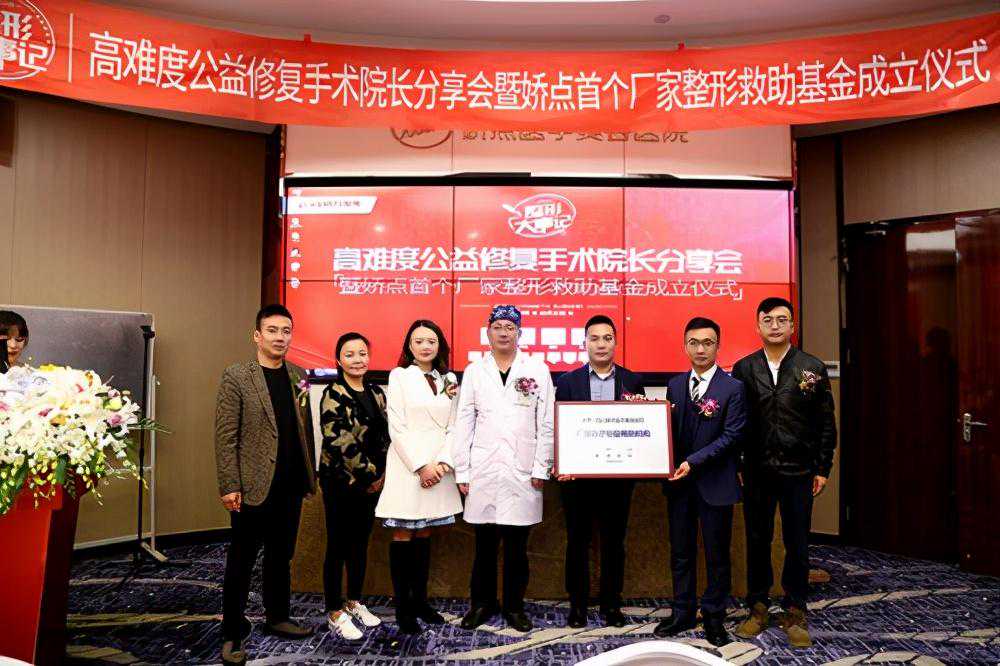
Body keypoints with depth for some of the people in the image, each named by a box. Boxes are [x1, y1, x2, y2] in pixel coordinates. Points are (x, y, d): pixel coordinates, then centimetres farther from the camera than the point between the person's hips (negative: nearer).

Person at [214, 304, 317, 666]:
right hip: (253, 486, -5)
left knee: (281, 557, 18)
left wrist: (310, 475, 9)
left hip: (290, 487, 5)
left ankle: (277, 617, 34)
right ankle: (232, 634, 19)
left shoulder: (298, 376, 8)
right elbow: (225, 435, -11)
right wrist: (229, 486, -14)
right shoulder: (236, 376, -8)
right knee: (240, 562, 6)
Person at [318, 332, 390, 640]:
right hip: (341, 481, -6)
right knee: (338, 545, 3)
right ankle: (335, 612, 15)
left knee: (360, 543, 15)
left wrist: (381, 473, 0)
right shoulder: (333, 395, -12)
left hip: (371, 481, 6)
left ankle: (354, 602, 29)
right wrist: (368, 475, -14)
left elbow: (384, 434, 10)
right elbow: (340, 442, -18)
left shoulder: (376, 392, 8)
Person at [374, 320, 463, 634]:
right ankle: (402, 606, 7)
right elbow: (397, 428, -7)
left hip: (439, 466, 4)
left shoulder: (448, 379, 11)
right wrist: (421, 466, -13)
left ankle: (420, 599, 20)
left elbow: (454, 426, 7)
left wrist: (443, 462, -7)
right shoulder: (399, 376, -1)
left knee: (424, 535, 11)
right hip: (407, 466, -4)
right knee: (403, 536, 1)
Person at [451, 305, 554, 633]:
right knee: (485, 543, 9)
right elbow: (464, 424, 6)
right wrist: (462, 471, 2)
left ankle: (514, 606, 22)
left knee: (516, 545, 6)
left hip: (522, 471, -1)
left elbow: (546, 424, 2)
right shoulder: (474, 371, 6)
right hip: (483, 471, 1)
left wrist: (541, 469, -3)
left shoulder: (538, 370, 3)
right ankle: (482, 603, 25)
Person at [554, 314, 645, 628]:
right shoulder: (567, 381, 1)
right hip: (577, 475, -1)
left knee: (614, 543, 11)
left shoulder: (633, 382, 4)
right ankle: (577, 604, 22)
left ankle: (612, 604, 25)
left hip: (618, 476, 1)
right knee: (577, 542, 9)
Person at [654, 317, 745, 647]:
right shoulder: (675, 385, 7)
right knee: (681, 553, 14)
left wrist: (694, 461, -20)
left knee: (717, 555, 9)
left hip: (714, 483, -4)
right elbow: (668, 430, 7)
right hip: (679, 482, 4)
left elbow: (731, 435, -13)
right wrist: (670, 464, -12)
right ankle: (682, 613, 27)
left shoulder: (732, 388, -7)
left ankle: (714, 617, 24)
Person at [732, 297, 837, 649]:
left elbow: (826, 423, 3)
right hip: (756, 471, 1)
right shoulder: (743, 369, 1)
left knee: (797, 544, 8)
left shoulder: (812, 368, 0)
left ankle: (794, 611, 21)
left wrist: (823, 468, 0)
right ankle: (758, 607, 24)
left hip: (798, 472, 0)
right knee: (757, 541, 10)